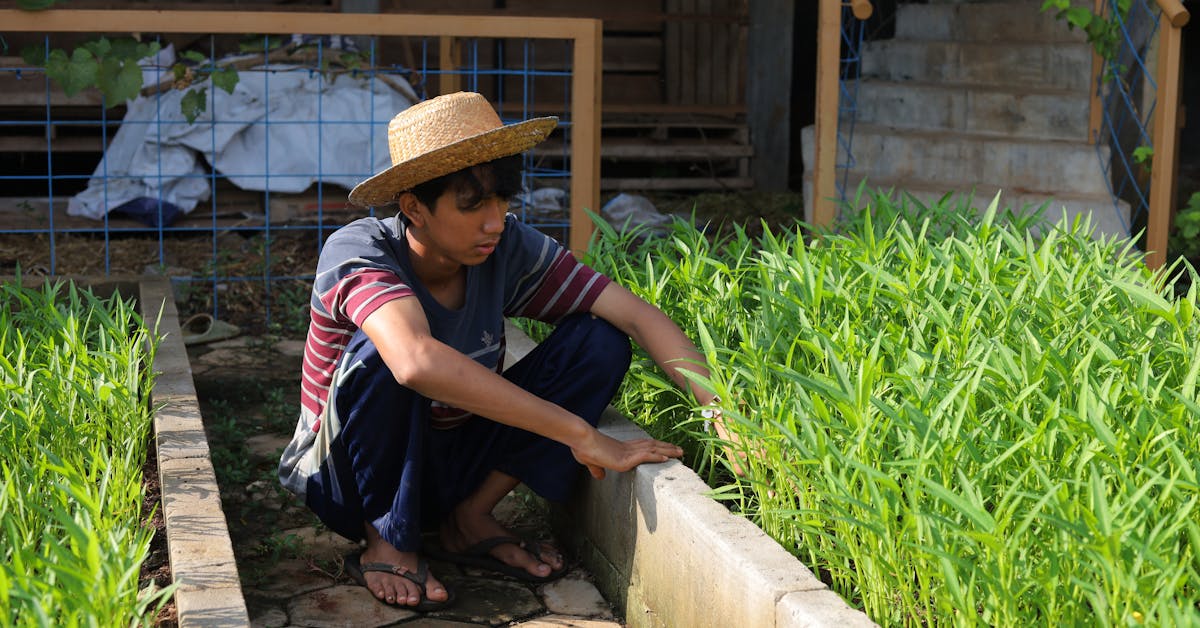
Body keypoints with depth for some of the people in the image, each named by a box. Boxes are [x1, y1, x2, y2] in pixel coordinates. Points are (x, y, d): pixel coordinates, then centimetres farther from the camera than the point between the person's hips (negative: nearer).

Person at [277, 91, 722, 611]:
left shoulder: (507, 249, -14)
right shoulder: (359, 251, -28)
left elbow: (636, 315, -16)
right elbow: (419, 361, -47)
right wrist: (579, 433, -46)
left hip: (450, 466, 5)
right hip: (345, 476, -4)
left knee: (599, 340, -13)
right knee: (378, 353, -36)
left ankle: (470, 519, -3)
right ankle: (386, 543, -13)